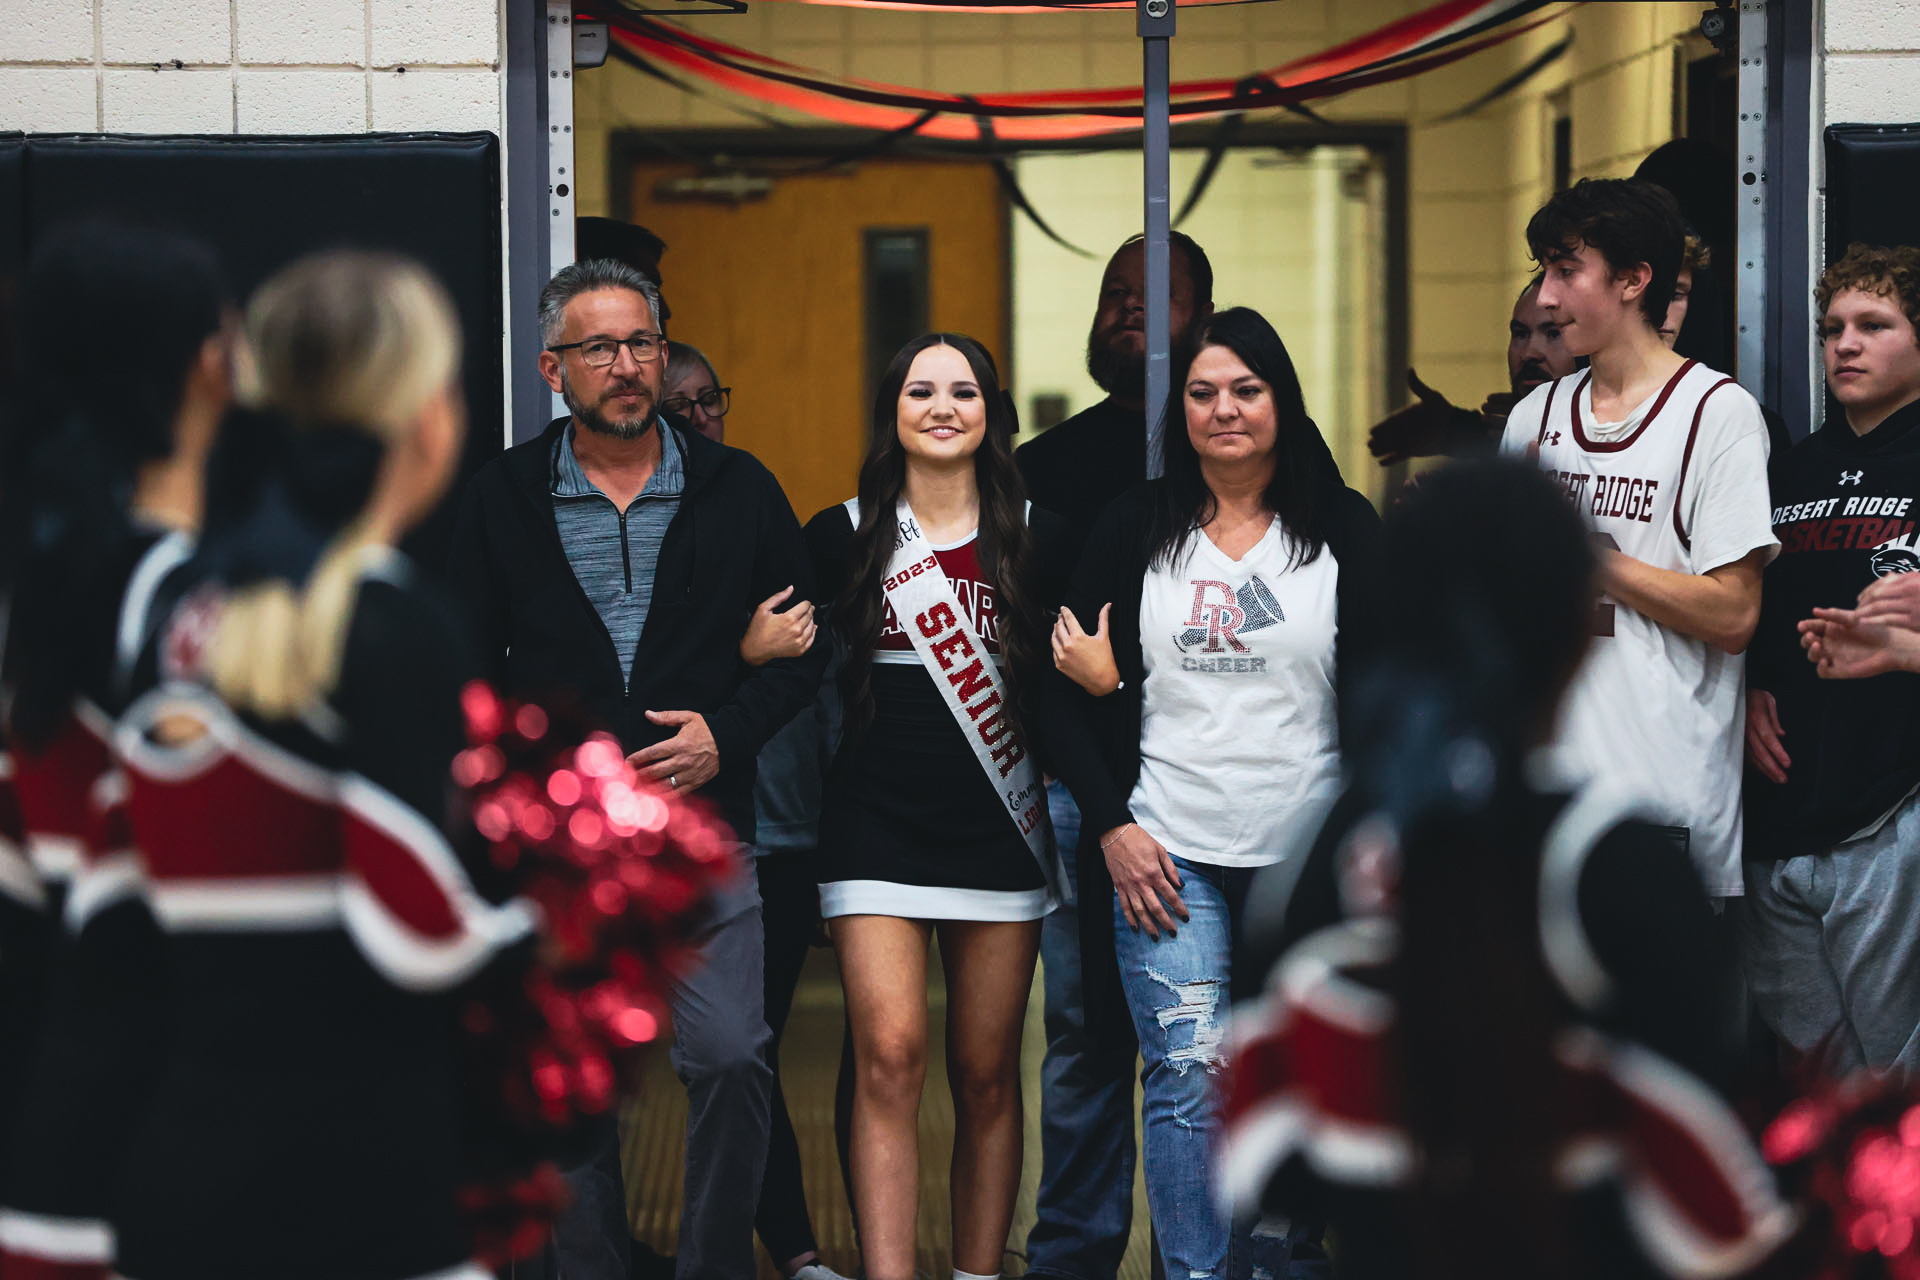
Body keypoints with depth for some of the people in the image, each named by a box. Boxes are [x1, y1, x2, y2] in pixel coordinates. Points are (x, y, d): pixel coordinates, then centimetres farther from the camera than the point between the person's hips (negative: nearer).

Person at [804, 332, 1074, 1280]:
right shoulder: (841, 538, 5)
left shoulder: (1039, 540, 7)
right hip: (878, 827, -1)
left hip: (1000, 833, 1)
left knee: (986, 1076, 4)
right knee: (890, 1056, -14)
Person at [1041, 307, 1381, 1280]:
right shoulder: (1134, 529, 6)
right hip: (1167, 853, 0)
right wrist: (1112, 826, -3)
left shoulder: (1344, 528, 5)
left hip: (1308, 859, 0)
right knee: (1188, 1076, -9)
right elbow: (1068, 694, 6)